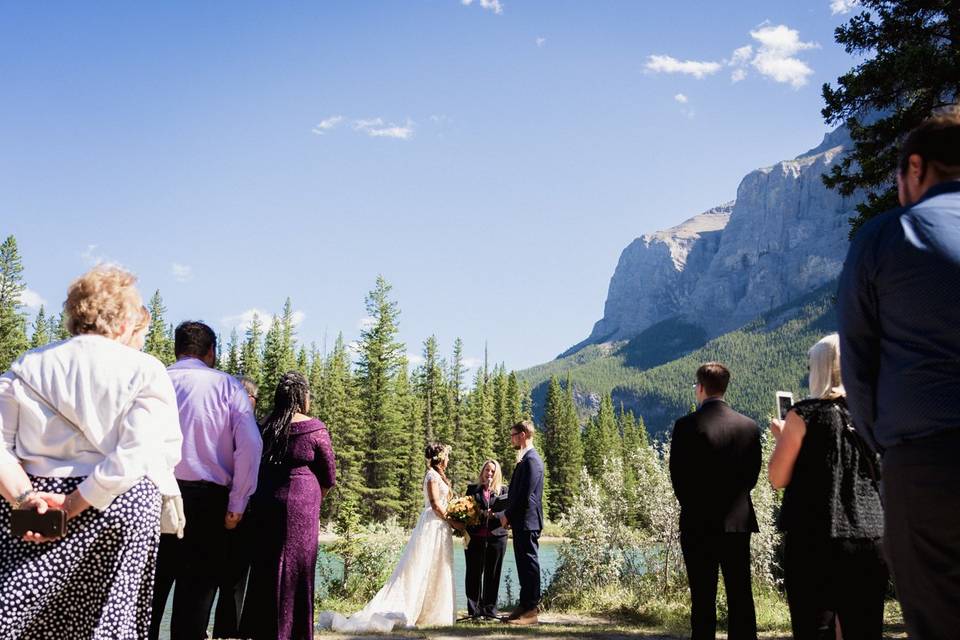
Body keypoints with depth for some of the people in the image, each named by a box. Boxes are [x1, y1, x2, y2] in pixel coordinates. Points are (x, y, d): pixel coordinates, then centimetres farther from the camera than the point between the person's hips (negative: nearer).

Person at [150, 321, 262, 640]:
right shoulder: (227, 385, 1)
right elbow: (250, 444, -10)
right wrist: (237, 504, -5)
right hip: (206, 499, -2)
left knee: (150, 588, 12)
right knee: (196, 590, 6)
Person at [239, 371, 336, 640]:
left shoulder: (265, 426, 7)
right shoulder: (314, 428, -5)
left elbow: (255, 466, 11)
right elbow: (329, 476, 1)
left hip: (263, 504, 5)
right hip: (299, 505, -5)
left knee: (264, 568, 13)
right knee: (295, 570, 3)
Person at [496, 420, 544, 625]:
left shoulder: (531, 460, -15)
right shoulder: (526, 459, 16)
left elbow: (525, 495, -20)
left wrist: (507, 515, -11)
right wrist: (508, 514, 12)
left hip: (527, 521, -10)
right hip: (522, 522, 10)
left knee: (529, 564, -5)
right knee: (524, 564, 13)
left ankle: (530, 612, 0)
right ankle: (524, 606, 20)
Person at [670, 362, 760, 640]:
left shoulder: (686, 426, -11)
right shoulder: (749, 426, 2)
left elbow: (678, 477, -7)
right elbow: (752, 474, 6)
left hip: (699, 523, -4)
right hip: (739, 522, 4)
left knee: (703, 599, 2)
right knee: (741, 596, 9)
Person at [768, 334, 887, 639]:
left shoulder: (805, 414, -6)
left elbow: (778, 478, -3)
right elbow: (885, 479, 17)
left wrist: (780, 436, 13)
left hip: (815, 540, -4)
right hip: (871, 539, 4)